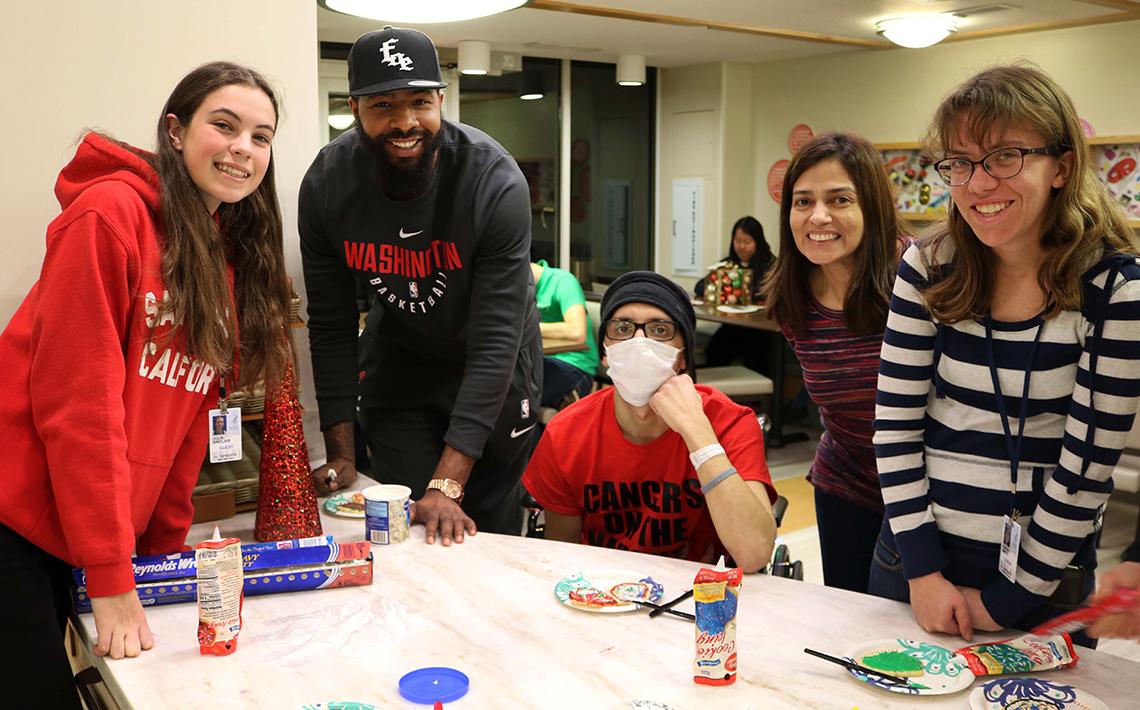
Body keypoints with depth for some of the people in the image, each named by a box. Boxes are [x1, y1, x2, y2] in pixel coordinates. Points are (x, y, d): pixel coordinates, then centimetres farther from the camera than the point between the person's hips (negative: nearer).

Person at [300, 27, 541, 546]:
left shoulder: (496, 182, -30)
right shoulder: (326, 184, -19)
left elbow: (495, 341, -31)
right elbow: (330, 328, -9)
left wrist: (448, 483, -35)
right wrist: (341, 455, -12)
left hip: (493, 367, -2)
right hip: (397, 357, 2)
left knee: (489, 526, 7)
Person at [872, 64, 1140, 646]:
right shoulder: (929, 268, -6)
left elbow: (1086, 466, -12)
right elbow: (896, 424, -6)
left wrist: (1010, 597, -9)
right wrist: (922, 571, -9)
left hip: (1046, 576, -2)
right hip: (916, 554, 3)